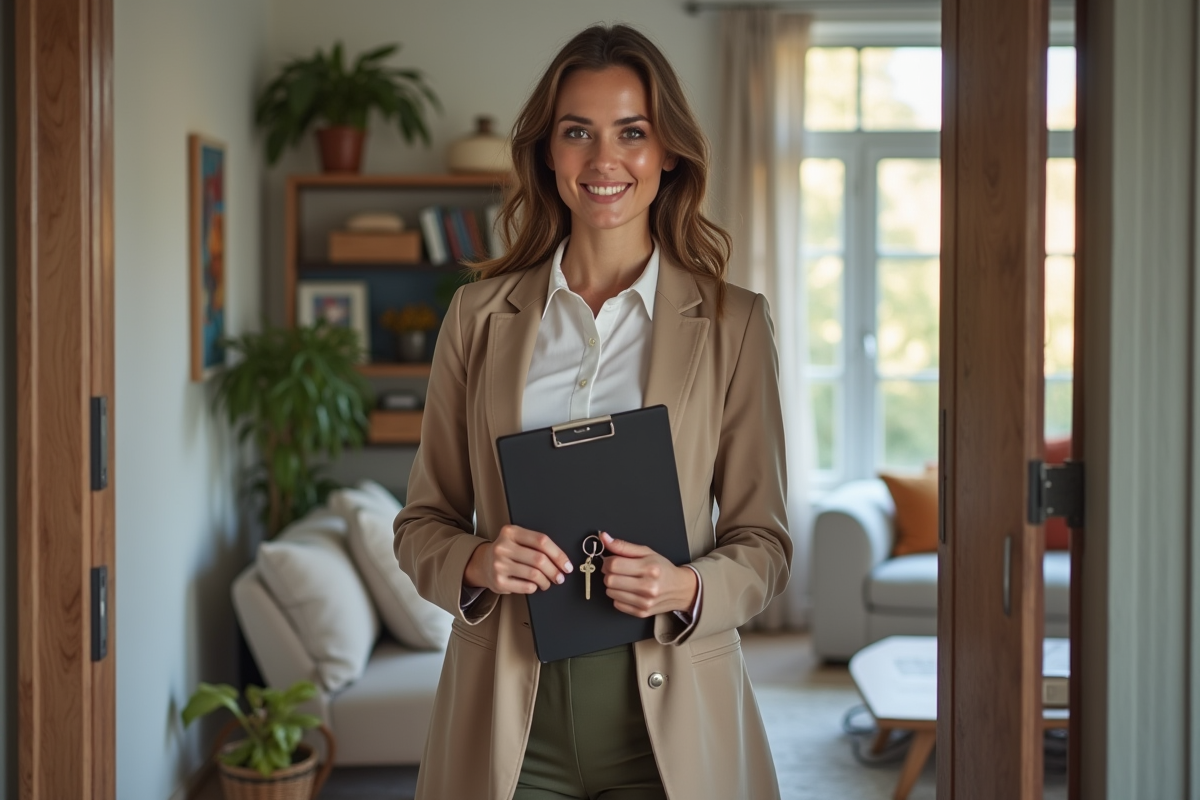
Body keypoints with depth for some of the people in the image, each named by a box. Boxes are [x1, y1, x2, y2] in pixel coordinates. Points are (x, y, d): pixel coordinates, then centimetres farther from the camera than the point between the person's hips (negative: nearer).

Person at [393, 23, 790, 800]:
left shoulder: (733, 321, 0)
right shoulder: (479, 313, 4)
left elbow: (764, 540, 2)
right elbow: (423, 521, 8)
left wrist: (688, 589, -17)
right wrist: (474, 563, -13)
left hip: (665, 717, -1)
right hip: (510, 720, 1)